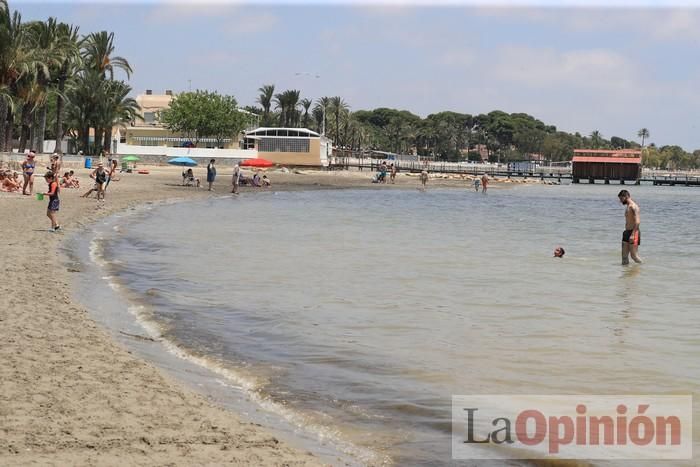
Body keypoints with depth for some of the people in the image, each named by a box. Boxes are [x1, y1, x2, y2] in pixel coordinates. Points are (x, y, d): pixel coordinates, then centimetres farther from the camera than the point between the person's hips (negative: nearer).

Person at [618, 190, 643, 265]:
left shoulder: (633, 206, -12)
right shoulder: (627, 207, 18)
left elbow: (637, 222, -21)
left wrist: (632, 234, -25)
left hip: (633, 233, -9)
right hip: (627, 232, 9)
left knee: (634, 255, -6)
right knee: (624, 255, 6)